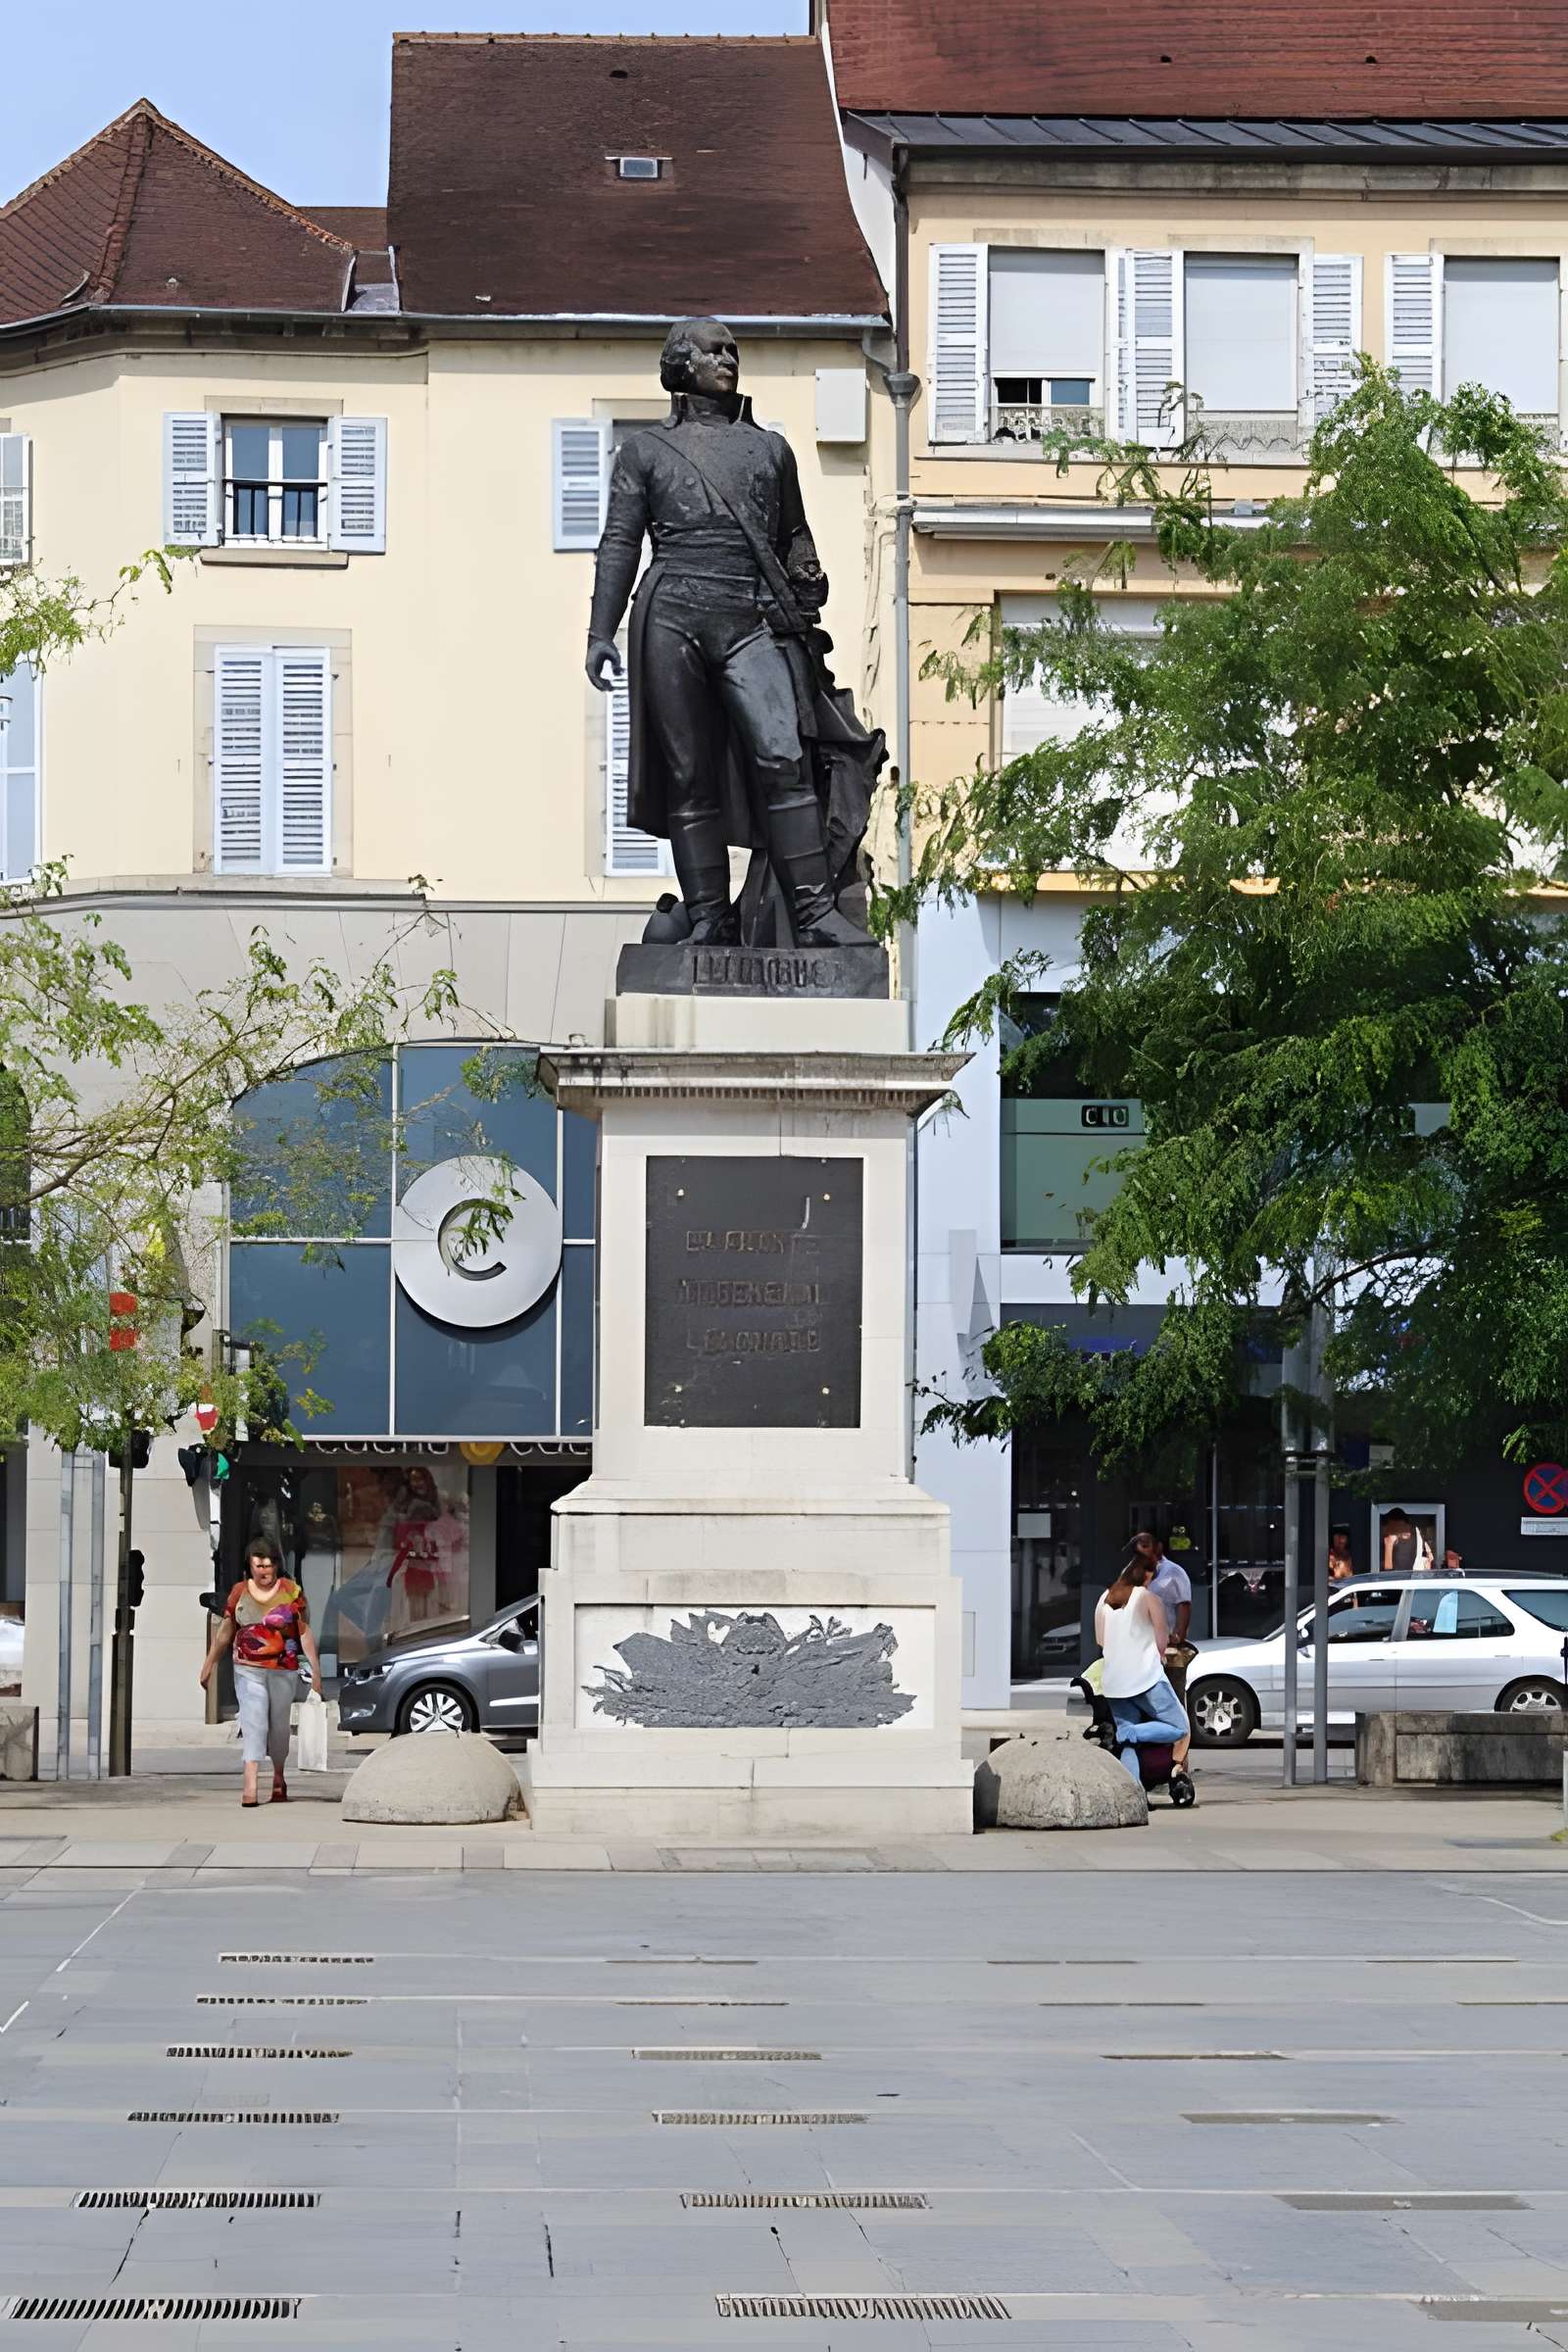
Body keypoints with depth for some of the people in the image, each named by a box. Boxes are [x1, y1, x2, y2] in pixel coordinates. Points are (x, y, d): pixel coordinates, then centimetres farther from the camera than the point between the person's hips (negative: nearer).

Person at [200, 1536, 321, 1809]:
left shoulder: (291, 1591, 0)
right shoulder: (239, 1592, 5)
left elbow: (305, 1632, 0)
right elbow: (225, 1632, 14)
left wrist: (315, 1667, -6)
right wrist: (208, 1665, 17)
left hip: (283, 1671, 0)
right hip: (248, 1670, 0)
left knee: (279, 1725, 10)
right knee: (253, 1722, -14)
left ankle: (278, 1778, 32)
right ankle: (249, 1784, -24)